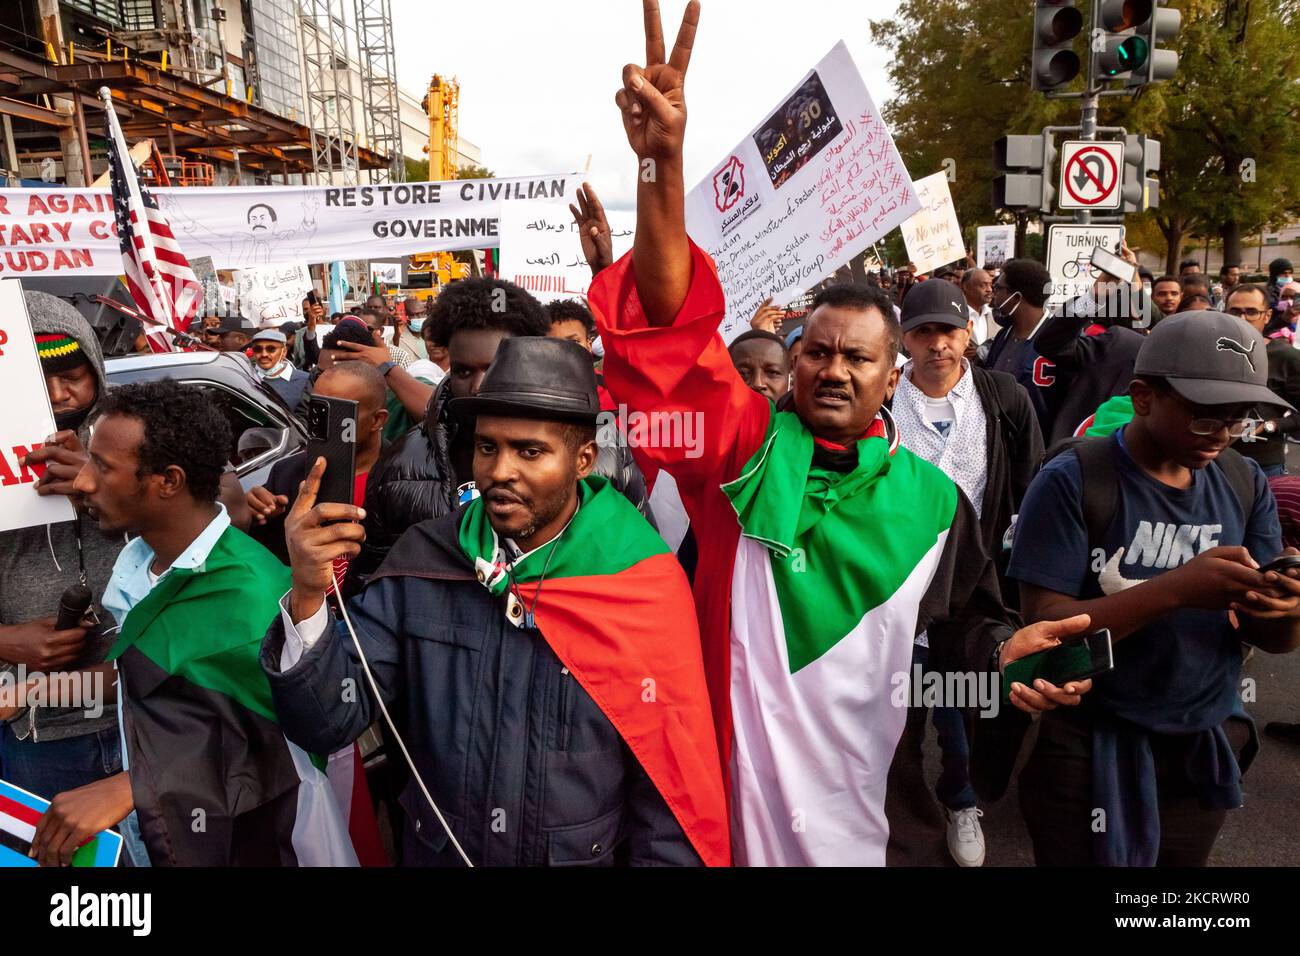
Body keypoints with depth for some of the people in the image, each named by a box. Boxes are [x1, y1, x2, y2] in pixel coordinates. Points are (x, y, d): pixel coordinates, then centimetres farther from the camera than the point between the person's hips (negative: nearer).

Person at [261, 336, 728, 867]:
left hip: (589, 854, -2)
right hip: (433, 852, 2)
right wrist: (307, 596, -27)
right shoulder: (423, 558, -11)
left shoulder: (644, 587, -19)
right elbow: (328, 723, -13)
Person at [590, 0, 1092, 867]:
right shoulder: (748, 447, -9)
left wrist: (1003, 651, -12)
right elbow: (674, 329, -22)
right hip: (722, 786, -1)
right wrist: (664, 161, -33)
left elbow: (964, 624, 11)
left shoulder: (931, 501, -1)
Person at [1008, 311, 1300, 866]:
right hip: (1089, 745, -5)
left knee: (1184, 859, 23)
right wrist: (1177, 589, -33)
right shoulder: (1073, 481, -17)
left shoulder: (1246, 484, 0)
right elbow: (1043, 625, -22)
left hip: (1207, 743, 6)